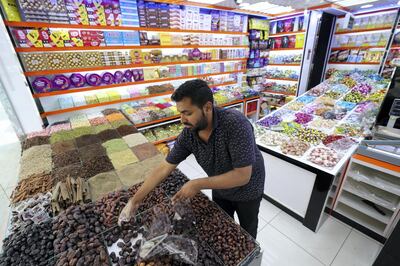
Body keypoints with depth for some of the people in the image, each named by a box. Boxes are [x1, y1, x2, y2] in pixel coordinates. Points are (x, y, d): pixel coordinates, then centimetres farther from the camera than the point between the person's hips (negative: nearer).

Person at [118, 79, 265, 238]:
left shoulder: (236, 124, -38)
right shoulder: (188, 134, -21)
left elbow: (243, 175, -36)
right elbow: (164, 168, -13)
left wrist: (197, 184, -32)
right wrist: (135, 200, -11)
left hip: (247, 191, -3)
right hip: (220, 190, 4)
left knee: (247, 233, 25)